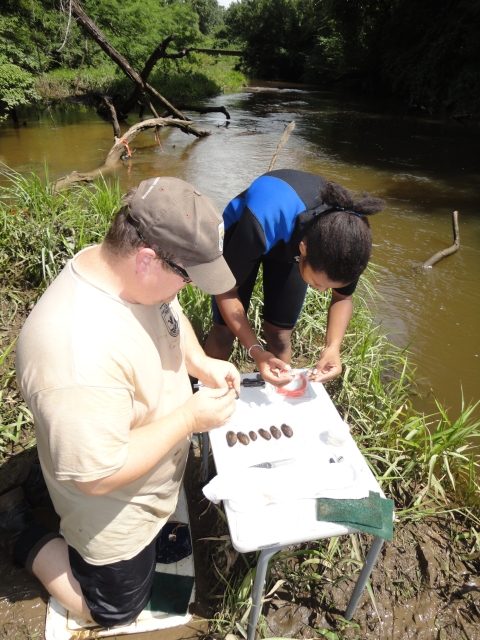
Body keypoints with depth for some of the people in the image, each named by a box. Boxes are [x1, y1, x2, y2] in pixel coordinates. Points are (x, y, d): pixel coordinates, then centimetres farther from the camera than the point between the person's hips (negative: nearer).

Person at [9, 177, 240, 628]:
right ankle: (27, 541, 30)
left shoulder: (133, 271, -16)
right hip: (115, 513, -6)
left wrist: (200, 362, -12)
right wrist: (190, 418, -28)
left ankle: (42, 489, 37)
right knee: (117, 612, 20)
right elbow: (98, 477, -33)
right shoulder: (80, 354, -43)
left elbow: (172, 317, 5)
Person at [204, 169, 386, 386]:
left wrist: (332, 347, -27)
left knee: (279, 333, -1)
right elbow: (226, 292, -28)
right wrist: (255, 350, -38)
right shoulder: (261, 222, -45)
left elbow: (343, 298, -11)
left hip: (292, 240, 3)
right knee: (225, 330, -4)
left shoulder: (350, 234, -31)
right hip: (241, 230, -2)